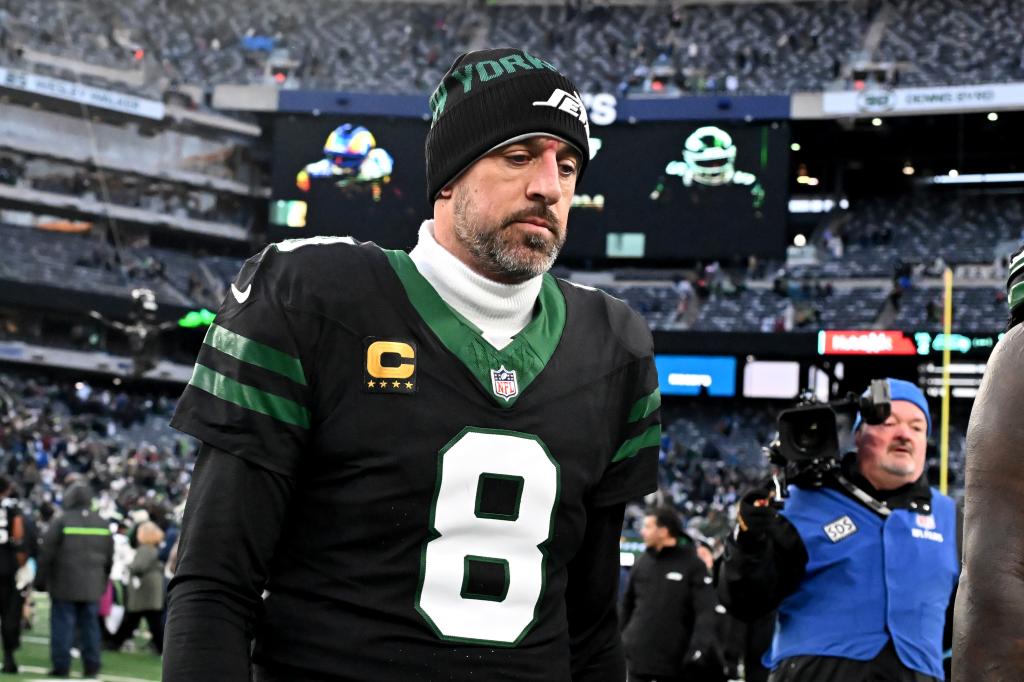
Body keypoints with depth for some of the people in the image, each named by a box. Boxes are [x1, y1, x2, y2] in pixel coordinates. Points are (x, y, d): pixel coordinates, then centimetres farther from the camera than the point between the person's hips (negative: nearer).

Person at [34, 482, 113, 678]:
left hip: (64, 585, -4)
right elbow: (109, 557, 15)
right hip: (92, 587, 4)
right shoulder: (102, 524, 8)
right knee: (90, 625, 9)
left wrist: (41, 581, 2)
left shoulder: (61, 522, -9)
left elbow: (47, 555, -7)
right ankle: (92, 667, 9)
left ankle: (61, 667, -2)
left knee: (63, 625, -1)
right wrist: (103, 581, 24)